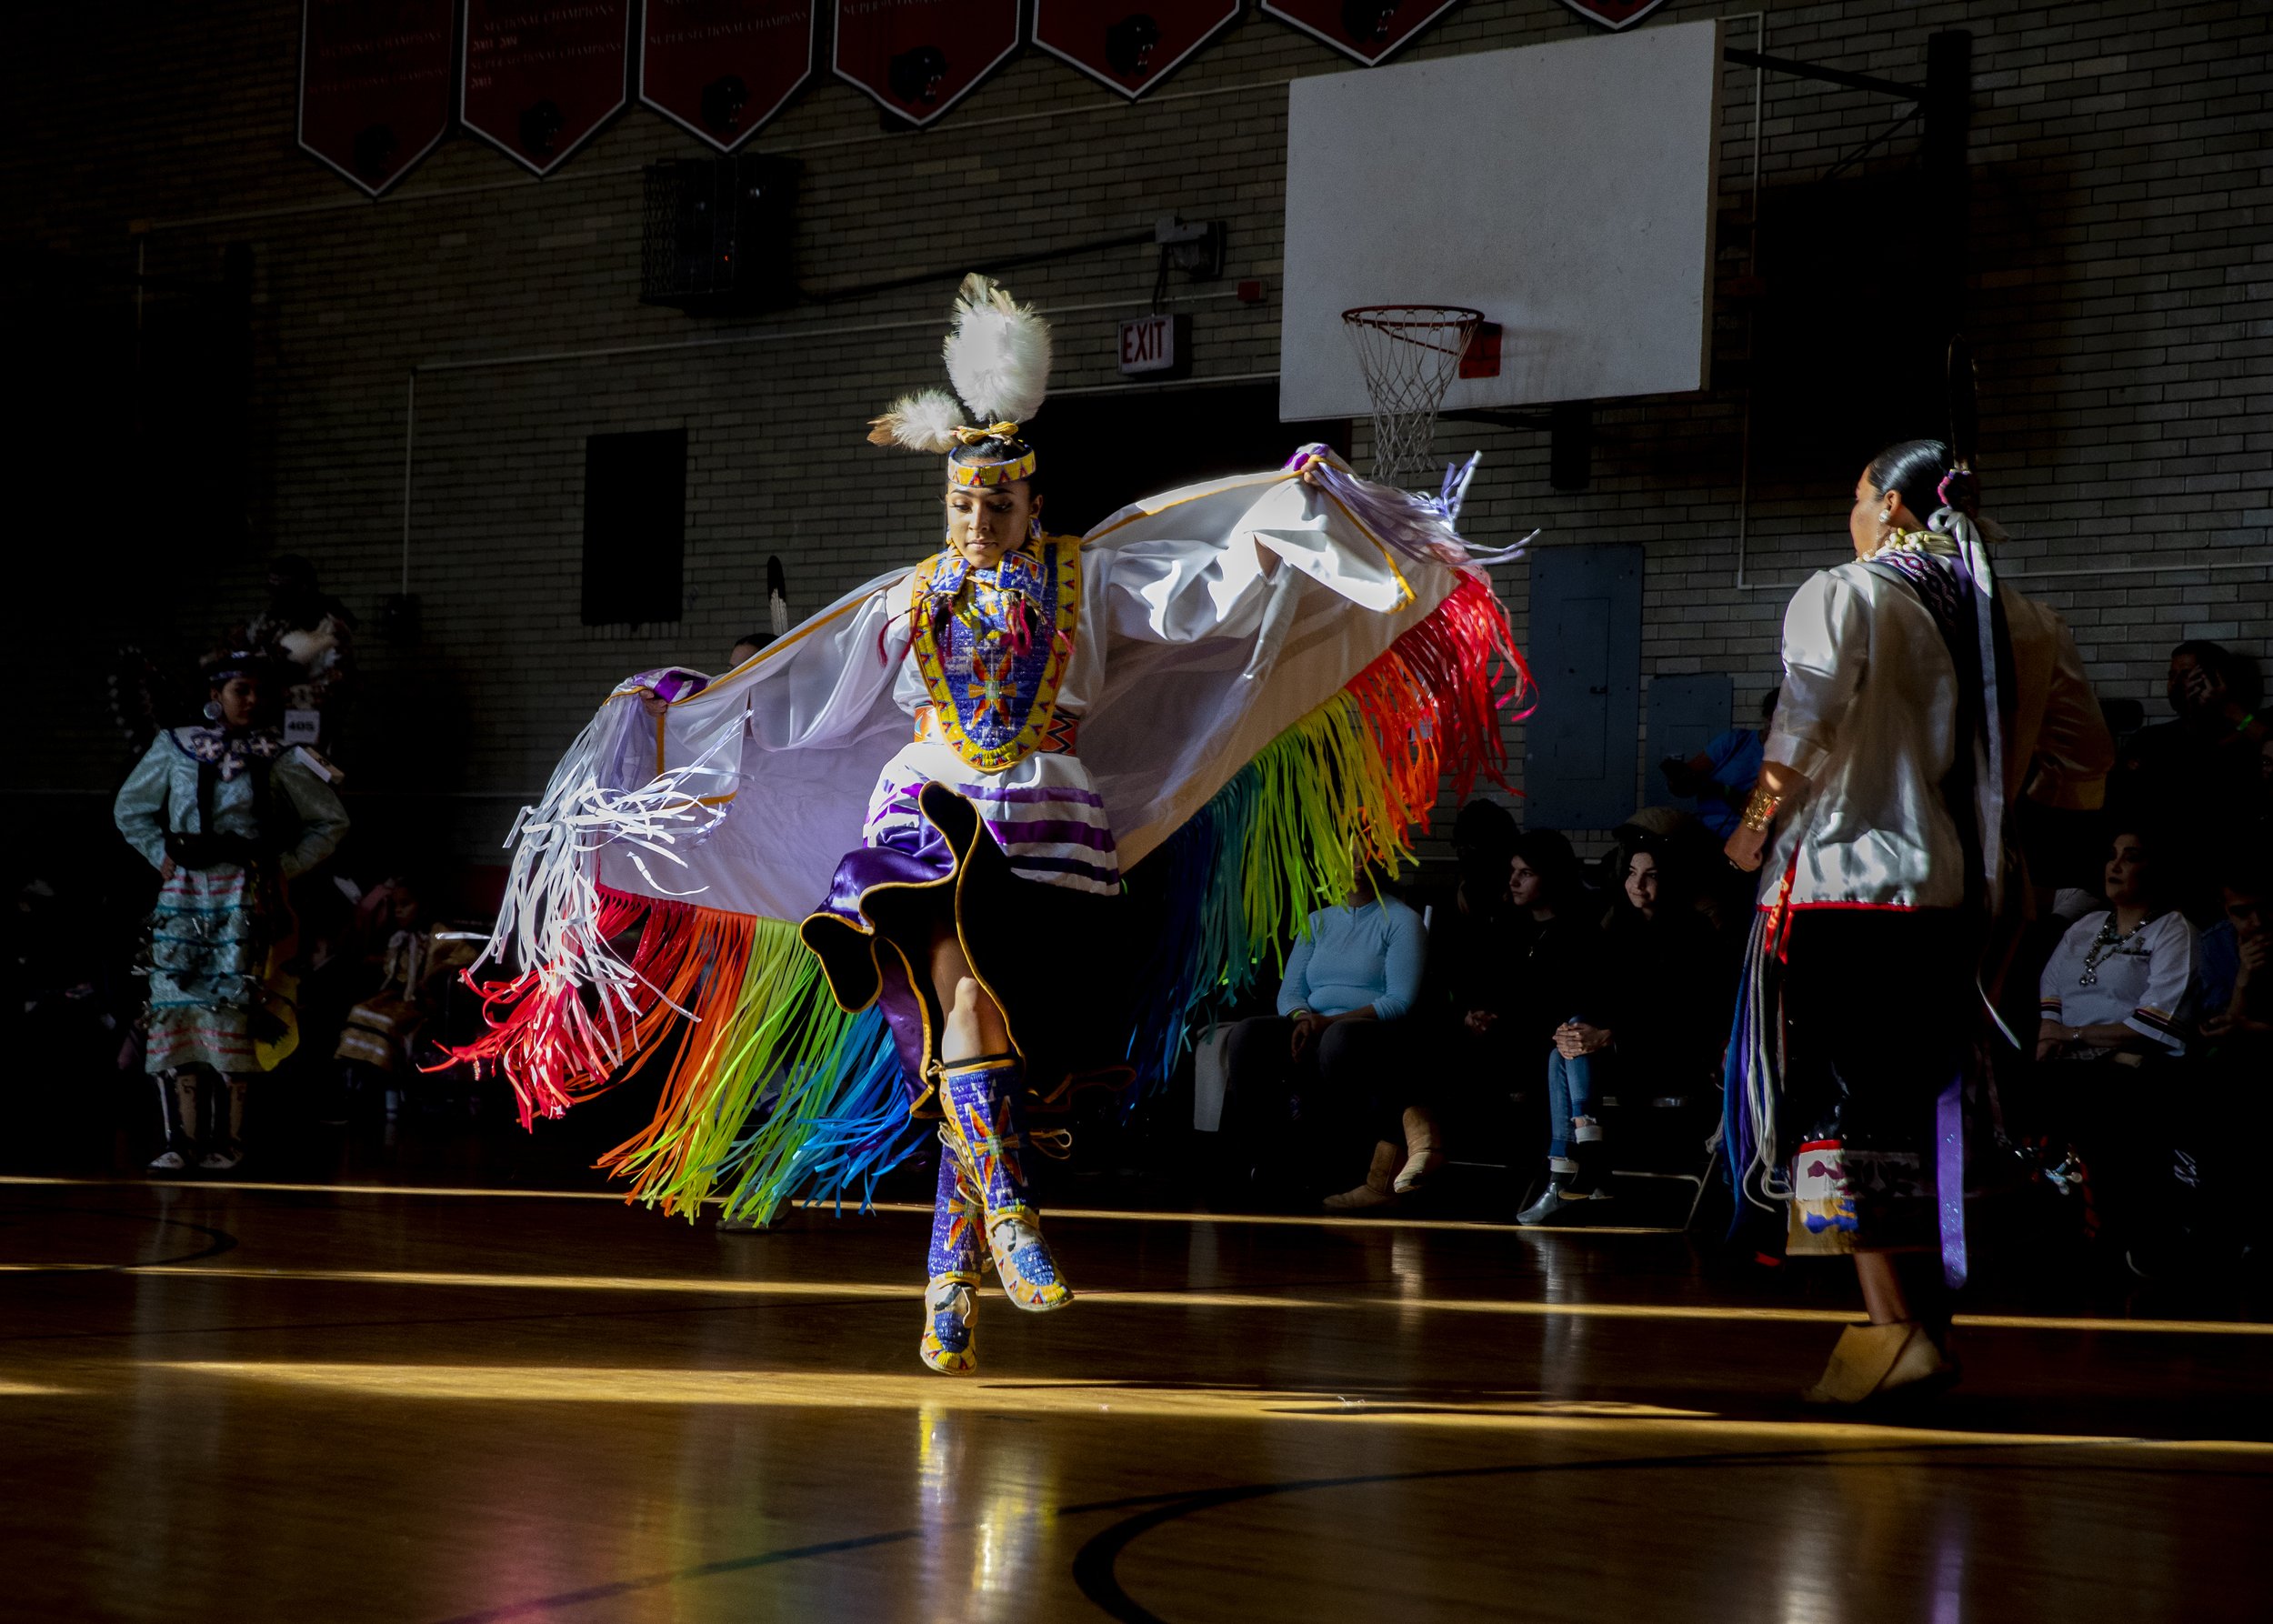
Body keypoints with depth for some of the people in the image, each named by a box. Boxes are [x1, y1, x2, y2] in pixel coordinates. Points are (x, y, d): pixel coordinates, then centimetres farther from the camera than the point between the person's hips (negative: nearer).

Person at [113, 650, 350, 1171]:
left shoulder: (278, 758, 4)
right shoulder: (174, 749, 9)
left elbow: (331, 821, 11)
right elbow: (130, 810, 21)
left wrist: (286, 868, 1)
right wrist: (161, 856, 8)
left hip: (244, 897, -2)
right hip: (183, 894, 2)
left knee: (231, 1010, -10)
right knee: (176, 1009, -4)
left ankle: (227, 1138, -6)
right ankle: (183, 1137, -1)